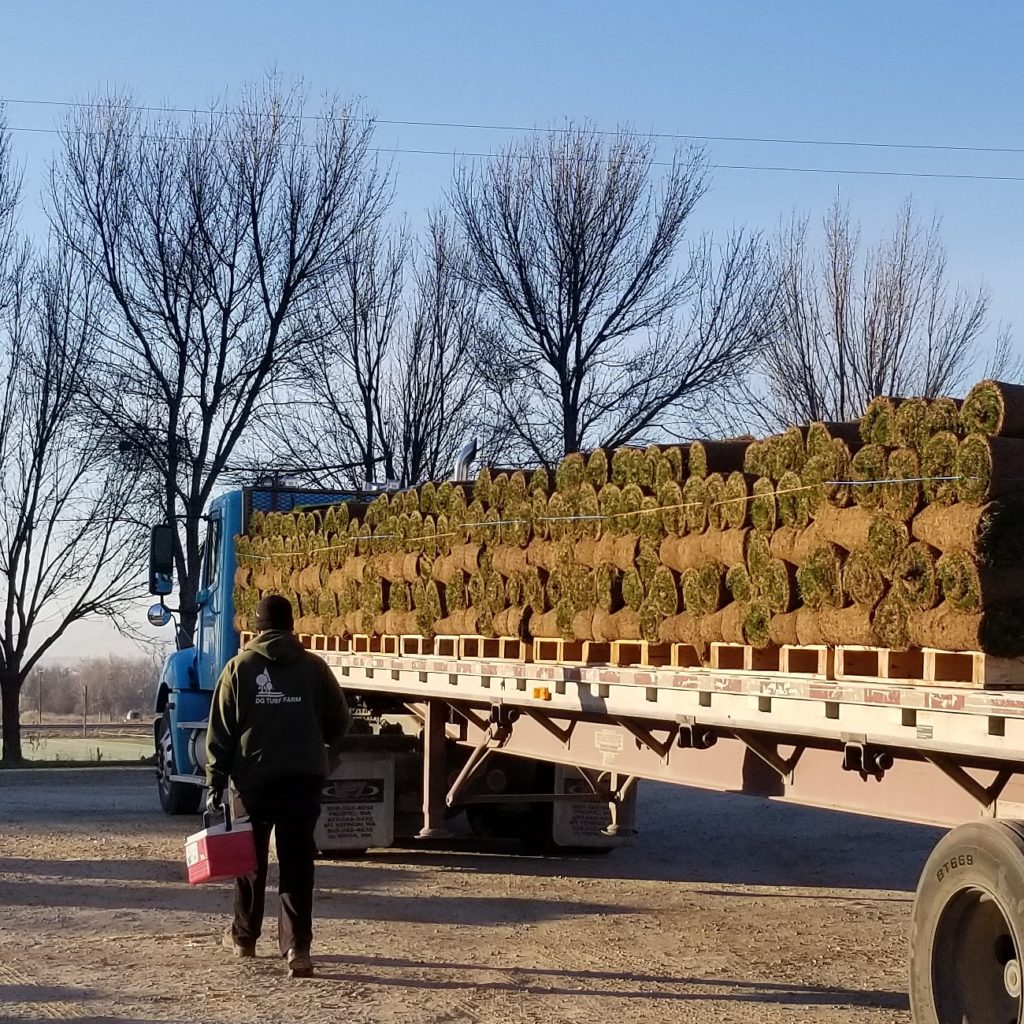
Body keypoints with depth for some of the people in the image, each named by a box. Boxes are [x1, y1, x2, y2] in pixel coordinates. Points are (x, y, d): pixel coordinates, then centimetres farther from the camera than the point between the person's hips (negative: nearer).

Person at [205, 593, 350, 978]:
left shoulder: (239, 667, 1)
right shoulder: (313, 666, 2)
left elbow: (220, 732, -1)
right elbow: (339, 722, 7)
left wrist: (215, 784, 2)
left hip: (254, 777, 0)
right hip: (305, 777, 0)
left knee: (251, 858, 17)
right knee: (297, 861, -1)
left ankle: (243, 936, 32)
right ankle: (297, 947, -11)